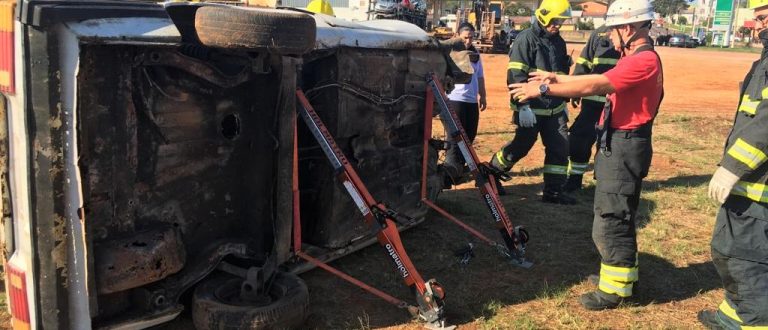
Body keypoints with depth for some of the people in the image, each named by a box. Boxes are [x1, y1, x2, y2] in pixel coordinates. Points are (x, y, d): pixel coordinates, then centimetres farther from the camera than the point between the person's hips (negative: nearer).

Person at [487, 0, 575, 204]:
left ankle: (553, 191, 12)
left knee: (560, 148, 2)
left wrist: (563, 102, 22)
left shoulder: (558, 41, 13)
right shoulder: (526, 39, -10)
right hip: (530, 108, -7)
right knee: (521, 146, 1)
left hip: (554, 109, 7)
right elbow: (515, 76, -17)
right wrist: (523, 106, -22)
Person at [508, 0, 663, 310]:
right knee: (616, 216, 20)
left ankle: (615, 290, 8)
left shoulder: (645, 60, -20)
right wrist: (557, 77, 14)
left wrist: (543, 89, -25)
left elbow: (594, 86, -26)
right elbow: (600, 79, 20)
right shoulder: (633, 58, 14)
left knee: (611, 220, -4)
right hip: (616, 145, 11)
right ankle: (619, 273, 35)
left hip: (624, 148, -11)